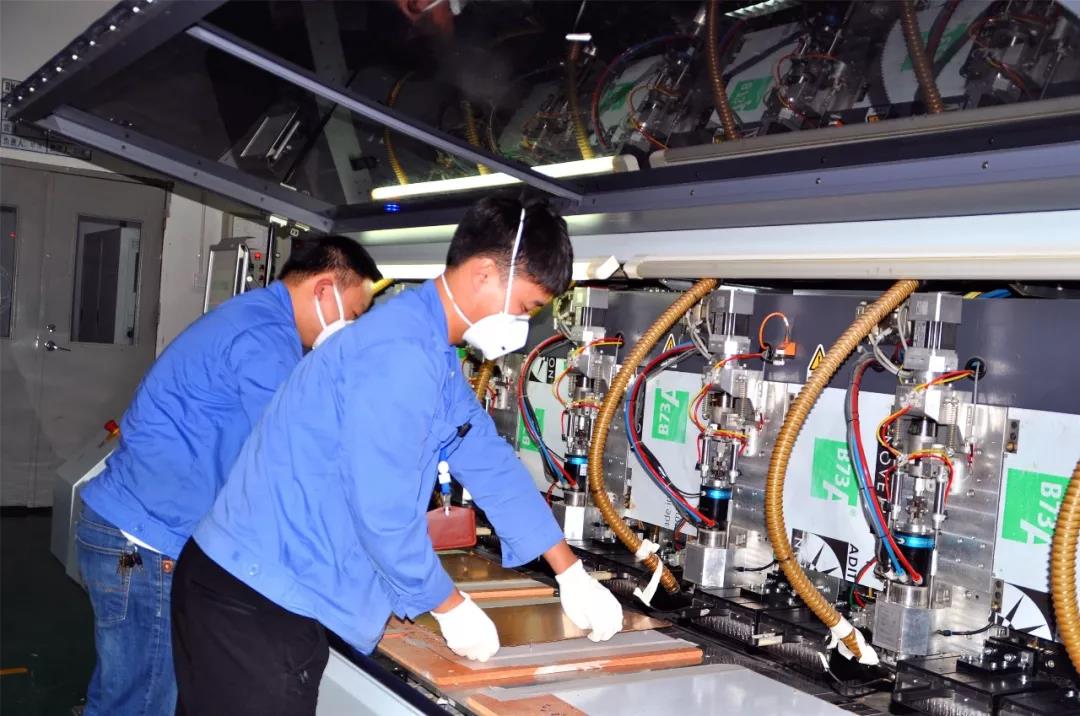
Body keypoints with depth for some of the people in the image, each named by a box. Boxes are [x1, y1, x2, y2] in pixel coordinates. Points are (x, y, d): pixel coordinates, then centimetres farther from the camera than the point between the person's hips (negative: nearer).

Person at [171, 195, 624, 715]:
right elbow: (385, 517, -23)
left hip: (278, 590, 10)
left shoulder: (433, 352, 11)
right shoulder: (400, 354, -23)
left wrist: (571, 575, 17)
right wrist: (454, 610, -7)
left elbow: (491, 463, 16)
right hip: (253, 602, -10)